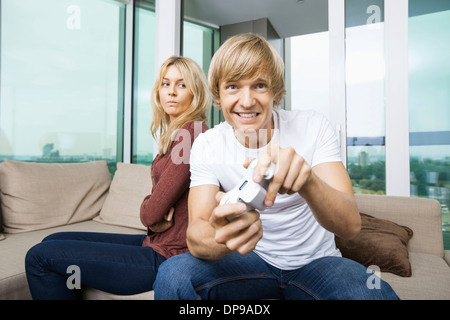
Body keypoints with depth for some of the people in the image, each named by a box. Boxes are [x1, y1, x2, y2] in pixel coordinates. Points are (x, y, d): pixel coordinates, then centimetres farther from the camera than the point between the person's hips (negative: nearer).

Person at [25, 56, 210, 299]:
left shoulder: (192, 132, -20)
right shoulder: (173, 134, 12)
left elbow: (152, 213, -20)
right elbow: (150, 212, 12)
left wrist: (148, 212, 1)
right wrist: (154, 217, -10)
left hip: (167, 256, -9)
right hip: (156, 242, 9)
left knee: (40, 257, -3)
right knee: (53, 241, 16)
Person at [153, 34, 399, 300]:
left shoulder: (314, 128, -14)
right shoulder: (206, 145, -11)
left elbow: (351, 226, -22)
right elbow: (196, 235, -21)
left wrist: (307, 180, -43)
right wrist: (221, 237, -45)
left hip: (316, 261, 1)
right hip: (252, 259, 1)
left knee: (377, 294, -30)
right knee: (174, 274, -25)